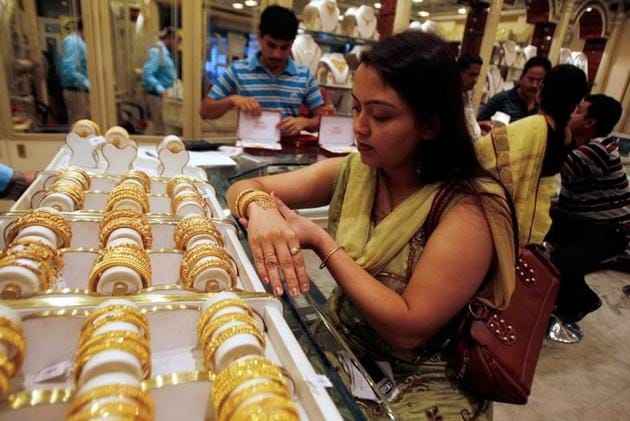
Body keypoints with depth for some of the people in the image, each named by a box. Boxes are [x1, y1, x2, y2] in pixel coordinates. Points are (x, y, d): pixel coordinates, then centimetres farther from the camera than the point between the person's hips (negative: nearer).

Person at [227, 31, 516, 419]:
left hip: (418, 387, -4)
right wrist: (259, 208, -26)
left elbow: (408, 329, -26)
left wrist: (321, 241, -24)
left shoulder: (469, 209, -22)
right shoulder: (354, 171, -6)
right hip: (341, 347, 4)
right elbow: (245, 187, -2)